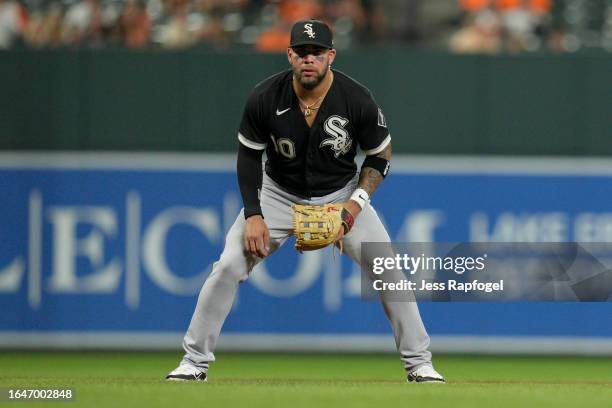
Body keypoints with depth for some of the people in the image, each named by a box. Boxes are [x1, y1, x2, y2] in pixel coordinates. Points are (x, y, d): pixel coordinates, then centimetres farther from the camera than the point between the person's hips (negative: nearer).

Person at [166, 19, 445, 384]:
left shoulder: (357, 100, -22)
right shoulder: (265, 99, -21)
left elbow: (381, 154, -7)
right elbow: (249, 155, -6)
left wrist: (357, 202, -20)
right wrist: (253, 215, -14)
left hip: (342, 194, 0)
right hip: (279, 195, 0)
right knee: (228, 267, -12)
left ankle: (419, 363, 5)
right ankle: (195, 361, 0)